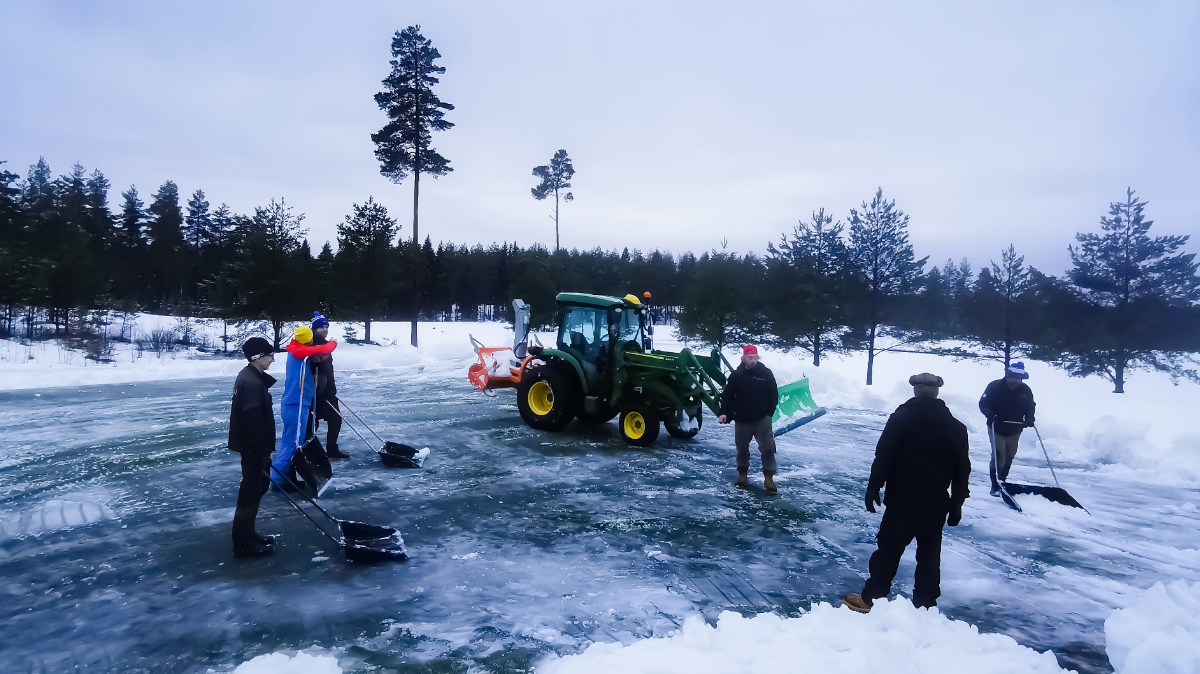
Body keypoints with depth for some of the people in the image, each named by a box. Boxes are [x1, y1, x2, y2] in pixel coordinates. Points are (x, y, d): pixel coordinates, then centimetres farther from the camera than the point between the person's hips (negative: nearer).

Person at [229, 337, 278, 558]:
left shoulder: (249, 376, 11)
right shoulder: (252, 382, -22)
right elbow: (254, 421, -26)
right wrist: (263, 451, -21)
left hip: (252, 445, 10)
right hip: (253, 447, -10)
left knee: (256, 486, 19)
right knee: (251, 490, -2)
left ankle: (247, 534, 31)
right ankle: (243, 544, 7)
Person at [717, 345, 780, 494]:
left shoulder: (766, 373, -3)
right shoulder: (736, 375, -3)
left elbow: (773, 394, 4)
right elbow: (727, 396, 0)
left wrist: (770, 412, -2)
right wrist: (724, 413, -10)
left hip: (762, 419, -1)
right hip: (742, 420, 1)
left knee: (767, 448, -5)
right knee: (742, 449, 12)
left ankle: (768, 478, 4)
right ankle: (743, 475, 28)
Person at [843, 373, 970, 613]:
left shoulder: (901, 417, -9)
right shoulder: (955, 427, 4)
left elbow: (883, 456, -13)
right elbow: (962, 469, 9)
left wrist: (873, 487, -6)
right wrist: (957, 503, 16)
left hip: (903, 500, -4)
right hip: (937, 503, 4)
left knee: (888, 549, 3)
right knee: (930, 555, 14)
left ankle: (871, 598, 10)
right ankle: (925, 603, 22)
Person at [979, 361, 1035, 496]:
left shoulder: (1025, 390, -1)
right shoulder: (995, 387, -13)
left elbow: (1030, 406, 11)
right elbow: (983, 404, -9)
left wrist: (1029, 419, -8)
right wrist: (991, 415, -27)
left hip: (1014, 430, 4)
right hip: (997, 429, -4)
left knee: (1009, 457, 11)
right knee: (998, 456, -12)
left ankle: (1002, 482, 30)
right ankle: (995, 487, -6)